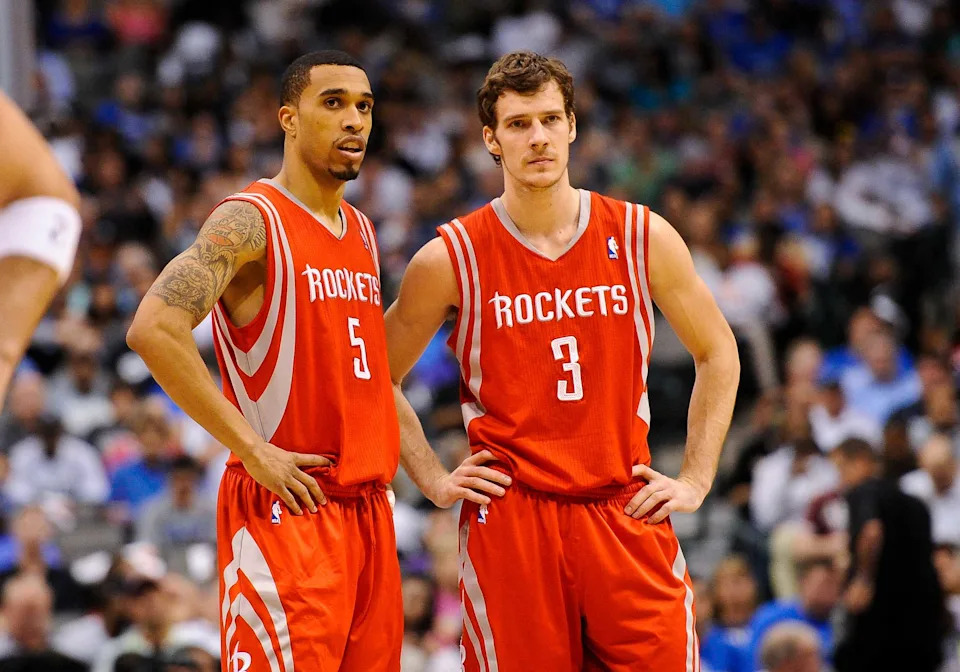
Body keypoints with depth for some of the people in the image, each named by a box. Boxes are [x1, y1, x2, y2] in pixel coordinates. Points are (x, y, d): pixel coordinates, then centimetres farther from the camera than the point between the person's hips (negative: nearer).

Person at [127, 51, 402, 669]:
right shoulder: (250, 222, -10)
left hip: (368, 509, 8)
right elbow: (154, 328, -23)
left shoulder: (362, 232, 17)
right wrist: (250, 448, -21)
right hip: (285, 509, -8)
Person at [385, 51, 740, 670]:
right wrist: (434, 479, 3)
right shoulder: (451, 258, -1)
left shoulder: (642, 237, 3)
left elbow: (718, 353, 14)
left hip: (628, 514, 1)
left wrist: (696, 478, 7)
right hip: (508, 520, -1)